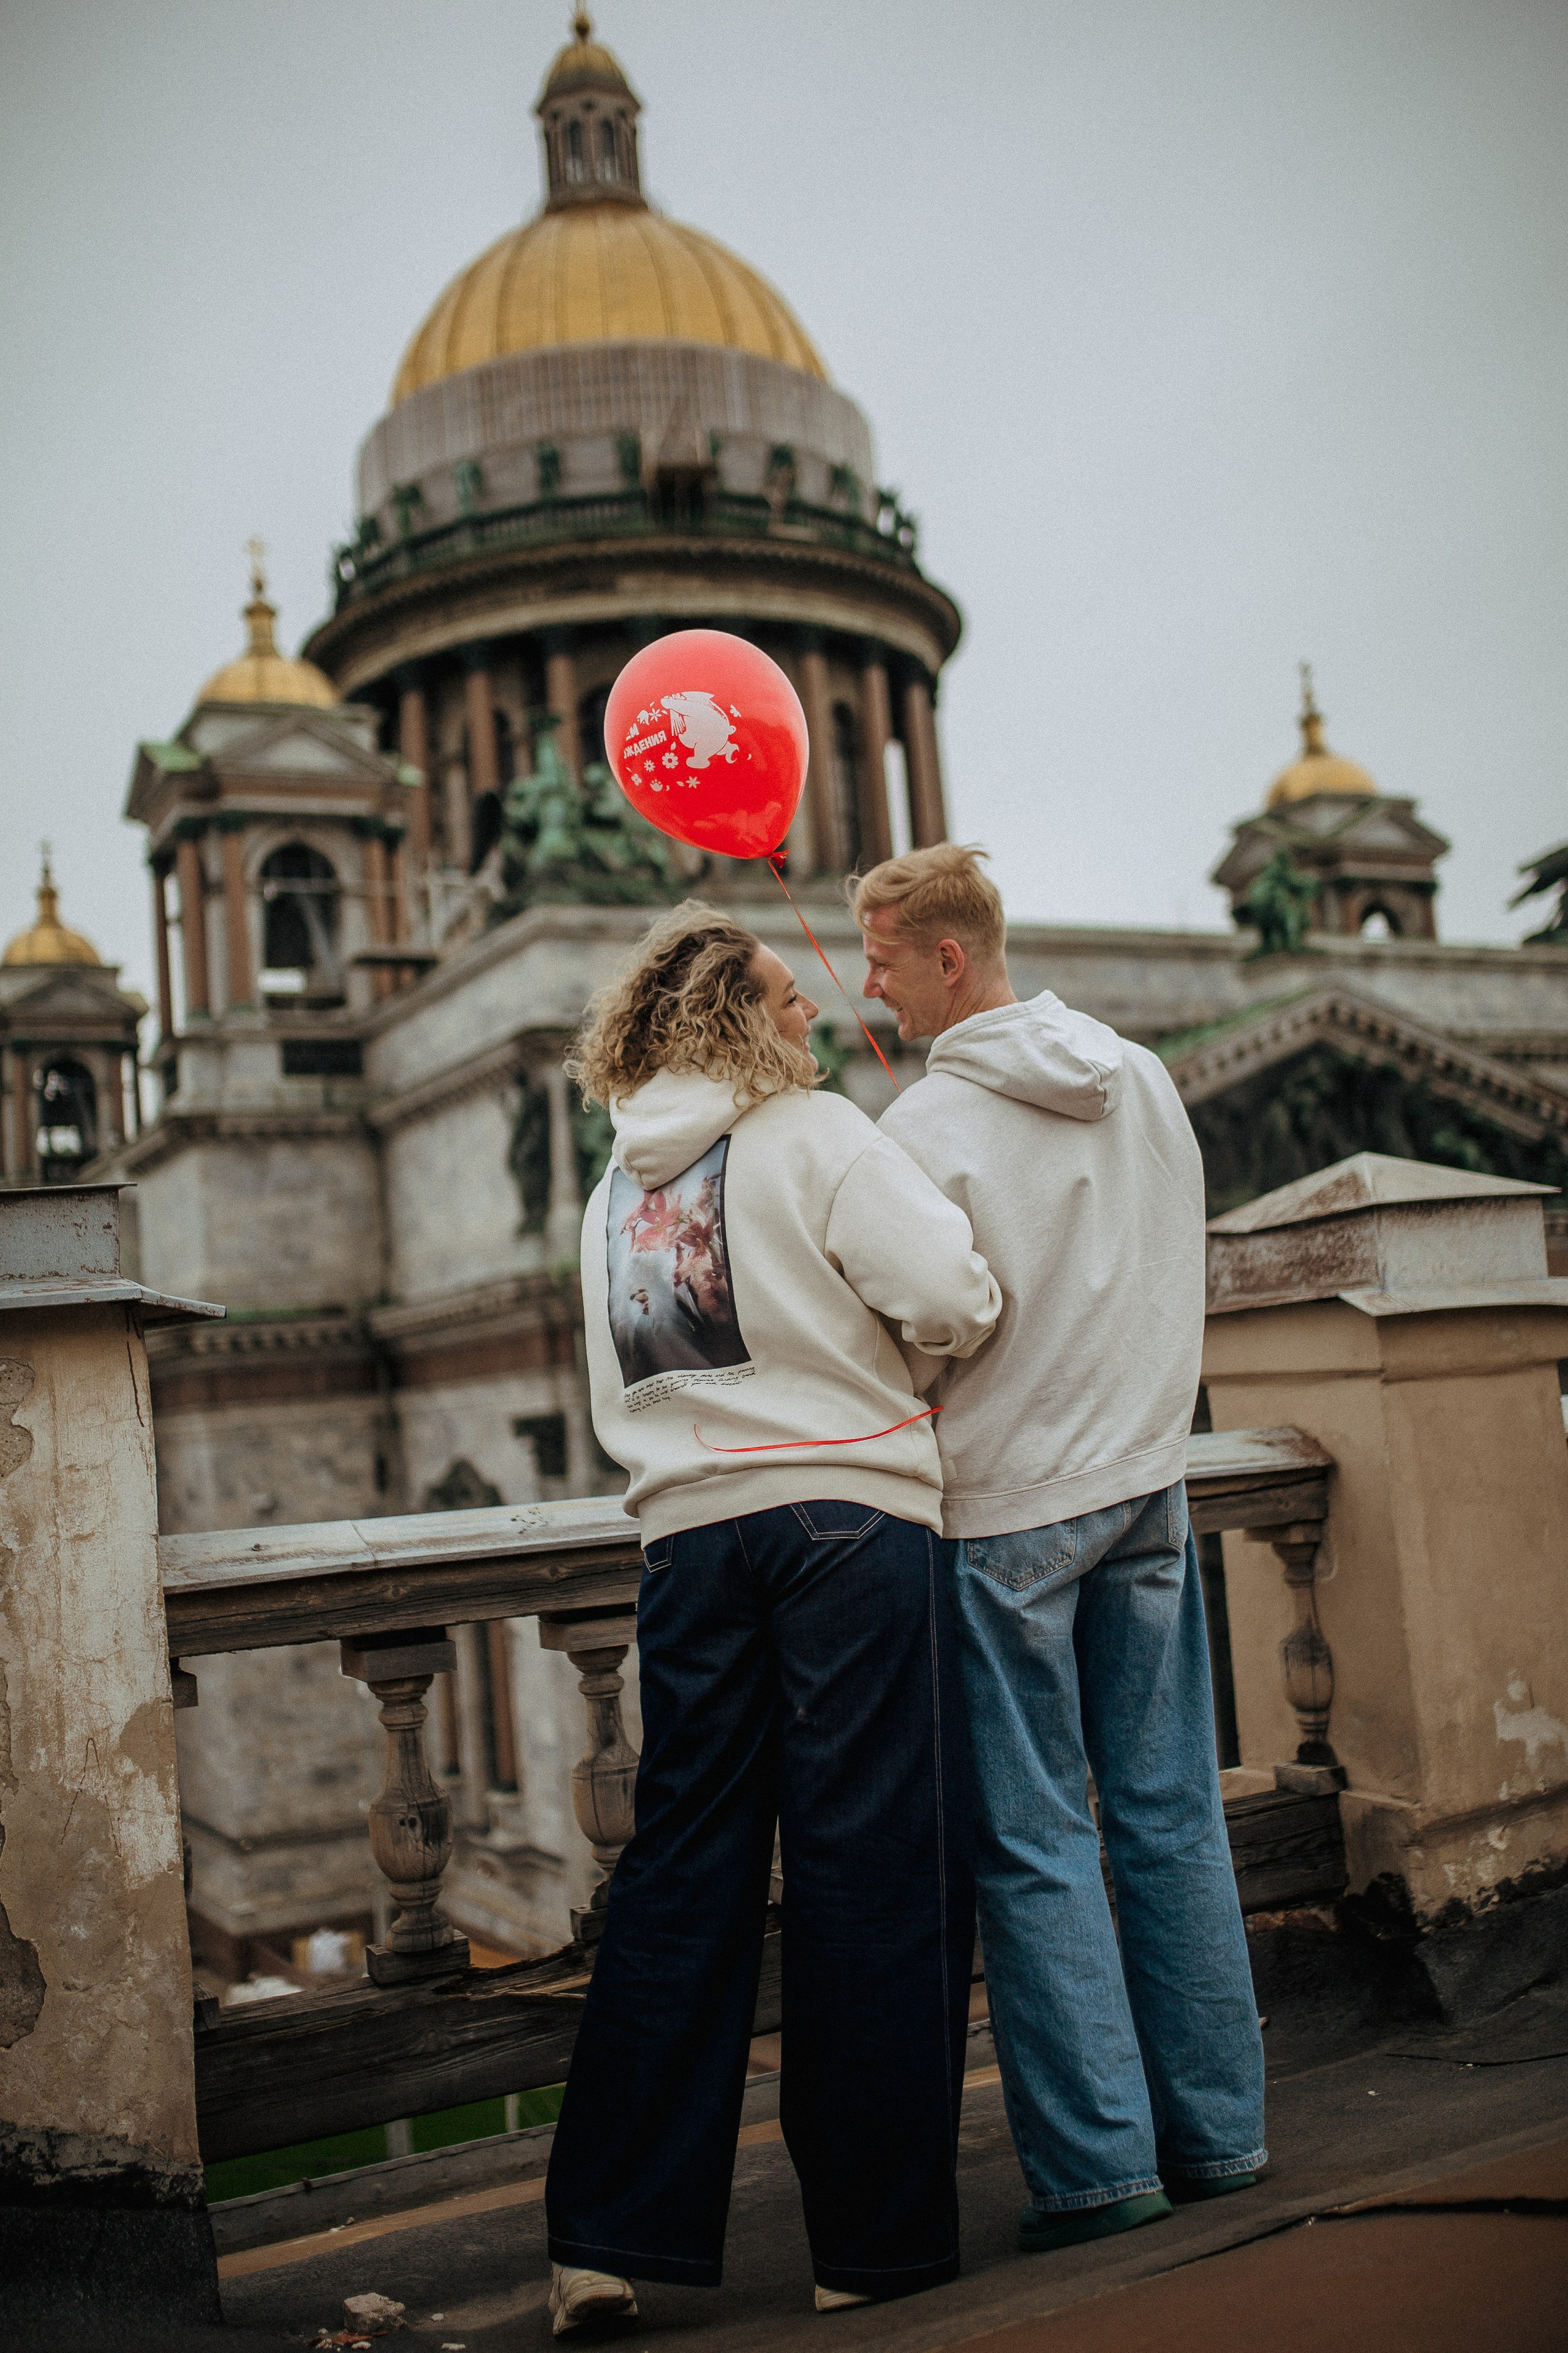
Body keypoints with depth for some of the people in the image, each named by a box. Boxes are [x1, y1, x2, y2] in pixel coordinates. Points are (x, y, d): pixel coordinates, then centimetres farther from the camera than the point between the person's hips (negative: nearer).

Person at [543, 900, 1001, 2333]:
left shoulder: (612, 1196, 18)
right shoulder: (815, 1134, -3)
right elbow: (955, 1296, -12)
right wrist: (911, 1348, 9)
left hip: (687, 1532, 6)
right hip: (848, 1516, -6)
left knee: (683, 1867, 8)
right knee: (873, 1866, 0)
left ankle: (612, 2230, 8)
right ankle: (876, 2233, 7)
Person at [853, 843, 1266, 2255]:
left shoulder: (924, 1131, -14)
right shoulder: (1143, 1078, 6)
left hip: (1005, 1511, -6)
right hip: (1148, 1479, 6)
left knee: (1037, 1844, 3)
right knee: (1171, 1814, 12)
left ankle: (1100, 2161, 7)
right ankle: (1218, 2134, 20)